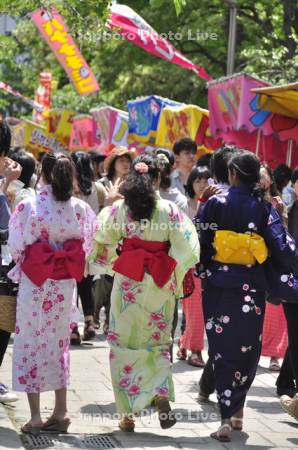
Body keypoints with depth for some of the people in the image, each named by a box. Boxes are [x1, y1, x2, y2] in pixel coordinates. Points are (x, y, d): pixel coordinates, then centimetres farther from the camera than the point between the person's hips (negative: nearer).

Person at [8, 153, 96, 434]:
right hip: (66, 284, 3)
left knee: (31, 344, 6)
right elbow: (86, 246, 1)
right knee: (59, 343, 16)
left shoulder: (28, 207, -13)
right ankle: (60, 413, 19)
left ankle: (35, 416, 5)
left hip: (34, 284, -3)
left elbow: (16, 247, -8)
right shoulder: (80, 209, -4)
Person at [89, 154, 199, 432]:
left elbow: (102, 244, -2)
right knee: (158, 343, 14)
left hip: (127, 283, -1)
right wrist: (174, 278, 6)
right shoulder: (169, 210, -4)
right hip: (160, 285, 1)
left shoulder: (118, 208, -4)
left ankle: (128, 415, 7)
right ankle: (161, 396, -8)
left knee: (124, 345, 7)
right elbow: (186, 248, -8)